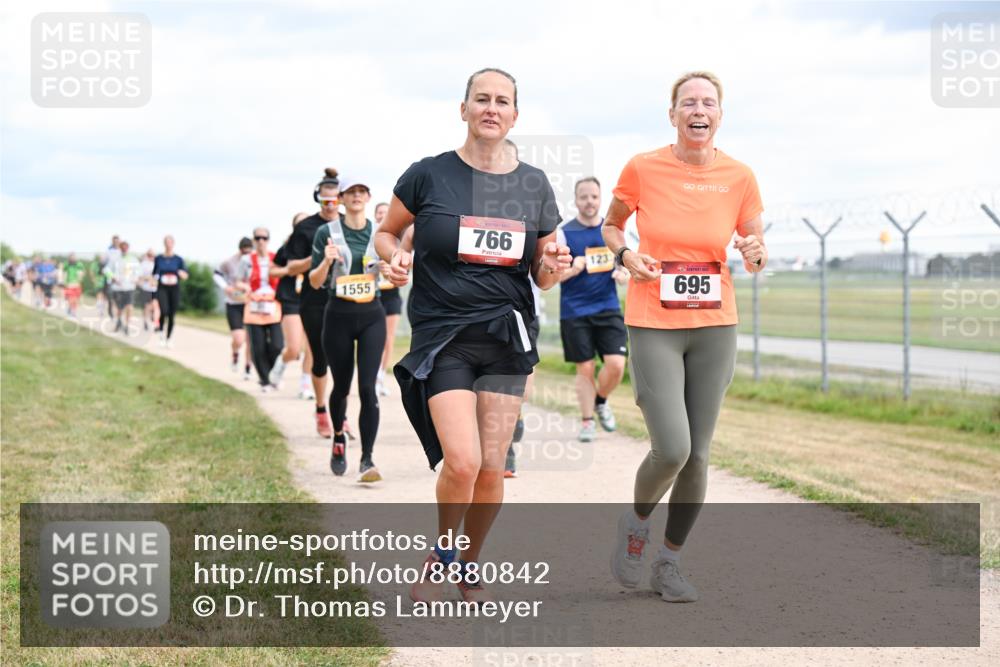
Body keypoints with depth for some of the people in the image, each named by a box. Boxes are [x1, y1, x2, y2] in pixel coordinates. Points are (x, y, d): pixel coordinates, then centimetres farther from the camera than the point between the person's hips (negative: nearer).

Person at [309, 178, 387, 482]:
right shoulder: (327, 233, -1)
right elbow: (315, 282, -1)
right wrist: (326, 261, -20)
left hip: (372, 316, 0)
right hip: (339, 317, 0)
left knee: (368, 387, -11)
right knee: (341, 386, 11)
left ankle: (367, 460, -11)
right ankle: (338, 439, 40)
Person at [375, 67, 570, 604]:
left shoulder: (534, 186, 7)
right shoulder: (429, 176, -1)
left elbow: (540, 276, 14)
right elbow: (386, 233, 12)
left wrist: (553, 266, -9)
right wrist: (394, 259, -9)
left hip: (506, 337, 3)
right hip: (441, 334, -3)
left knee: (491, 469, -2)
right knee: (462, 461, -17)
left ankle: (470, 566, 24)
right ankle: (439, 557, 12)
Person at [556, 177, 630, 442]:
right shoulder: (564, 233, -2)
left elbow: (626, 269, 15)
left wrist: (623, 275, -8)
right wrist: (573, 269, -21)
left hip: (608, 308, 2)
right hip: (574, 312, -2)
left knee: (616, 364, -9)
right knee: (585, 368, 2)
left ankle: (600, 401, 20)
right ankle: (587, 421, 17)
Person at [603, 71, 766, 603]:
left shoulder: (739, 176, 0)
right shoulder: (643, 168, -5)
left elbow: (755, 248, 10)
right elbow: (611, 225, 11)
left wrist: (756, 253, -14)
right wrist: (625, 255, -10)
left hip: (714, 328, 3)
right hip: (652, 327, -3)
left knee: (697, 456, 4)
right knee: (671, 449, -15)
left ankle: (669, 563, 23)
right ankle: (636, 523, 17)